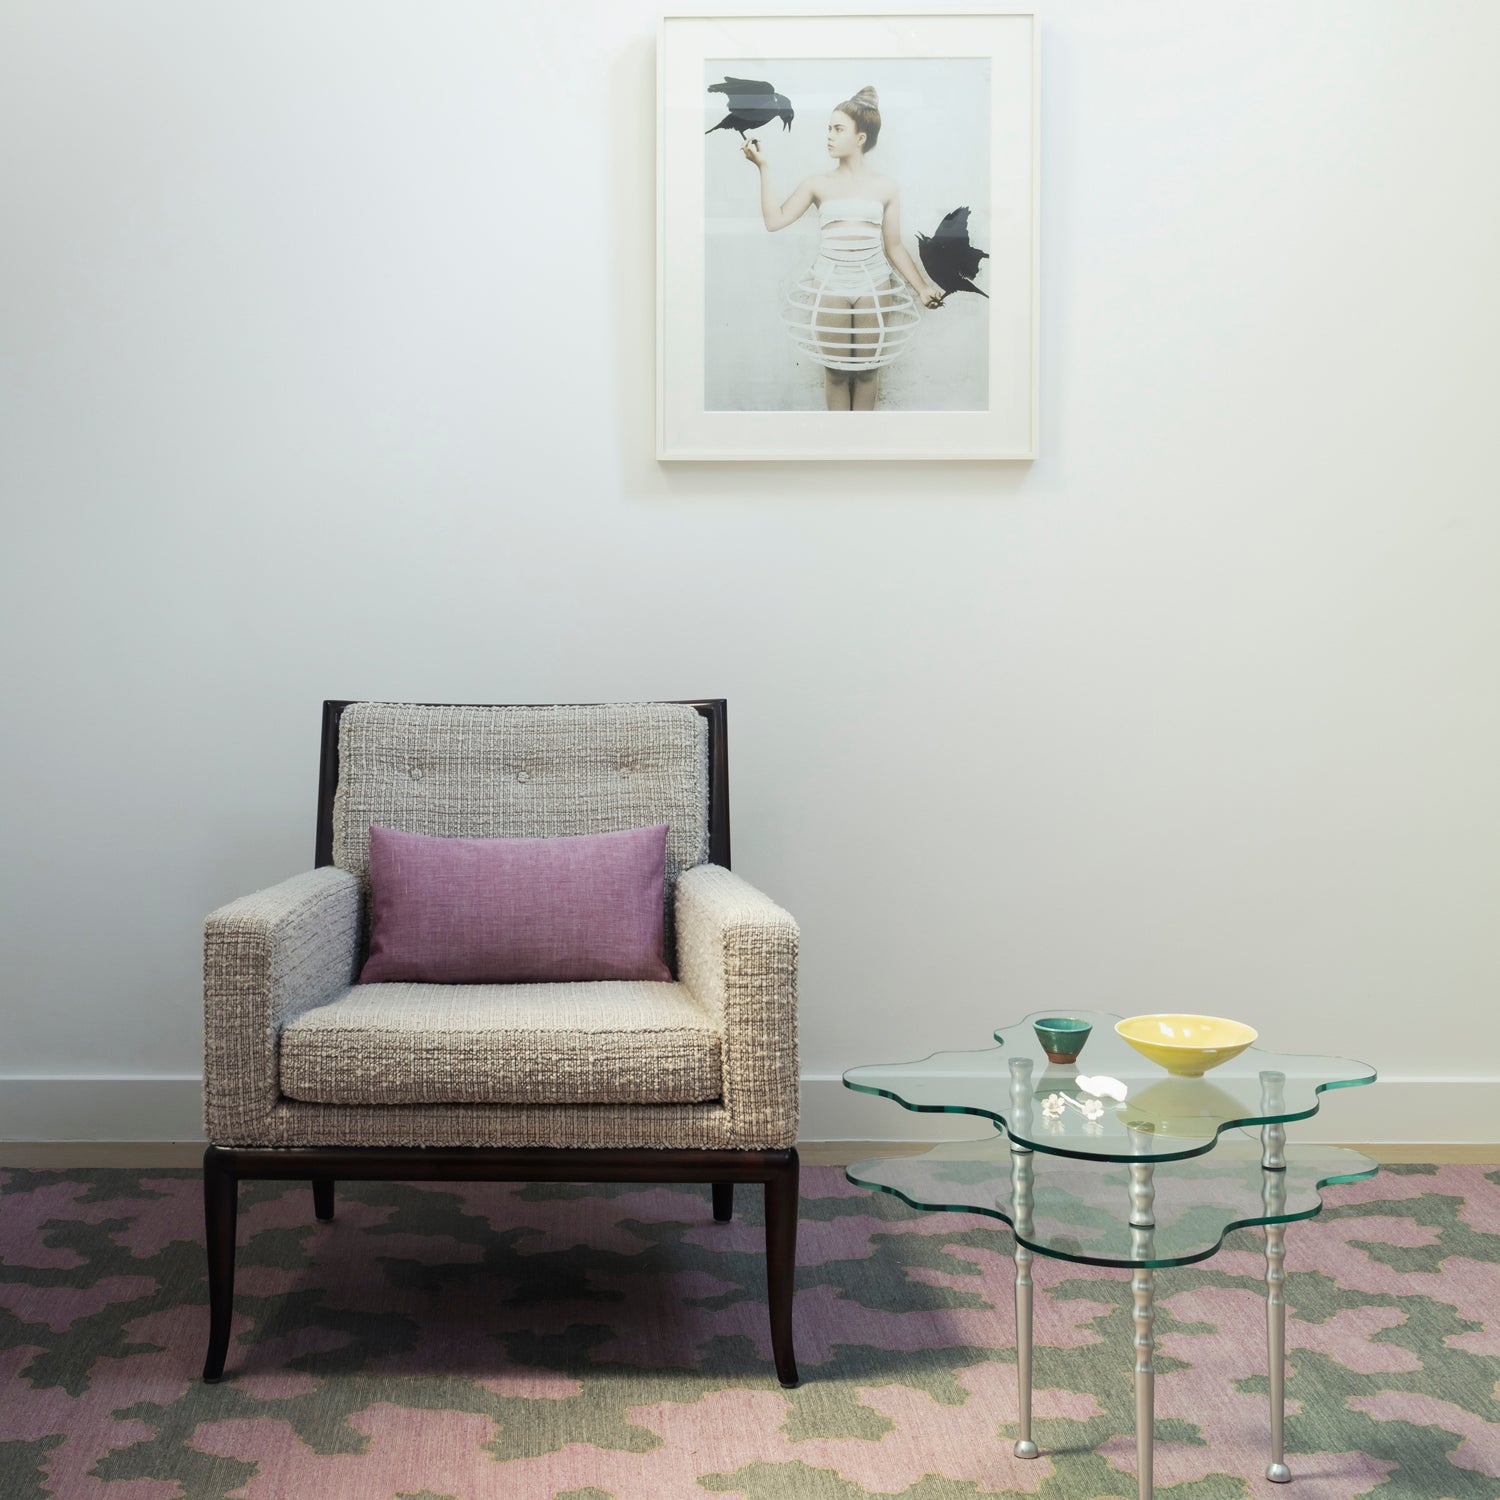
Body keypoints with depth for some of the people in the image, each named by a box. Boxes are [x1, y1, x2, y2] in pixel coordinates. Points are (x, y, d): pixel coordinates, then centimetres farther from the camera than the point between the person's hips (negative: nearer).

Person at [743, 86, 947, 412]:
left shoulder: (885, 188, 2)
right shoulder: (818, 184, 2)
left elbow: (894, 247, 6)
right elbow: (775, 219, -5)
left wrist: (922, 287, 0)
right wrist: (763, 168, -6)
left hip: (874, 290, 0)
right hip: (829, 292, 0)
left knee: (867, 370, 8)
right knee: (836, 371, 6)